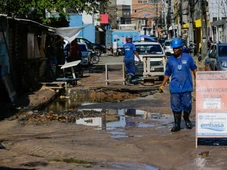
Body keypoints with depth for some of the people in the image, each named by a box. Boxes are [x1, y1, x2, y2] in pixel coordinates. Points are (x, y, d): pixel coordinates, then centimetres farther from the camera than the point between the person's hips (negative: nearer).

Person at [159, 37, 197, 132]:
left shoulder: (188, 57, 3)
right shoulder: (170, 60, 7)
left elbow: (194, 68, 13)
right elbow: (167, 74, 14)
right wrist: (163, 84, 5)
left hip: (186, 86, -1)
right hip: (174, 88, 1)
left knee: (187, 105, 3)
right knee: (176, 106, -1)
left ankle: (186, 119, 30)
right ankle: (177, 124, 7)